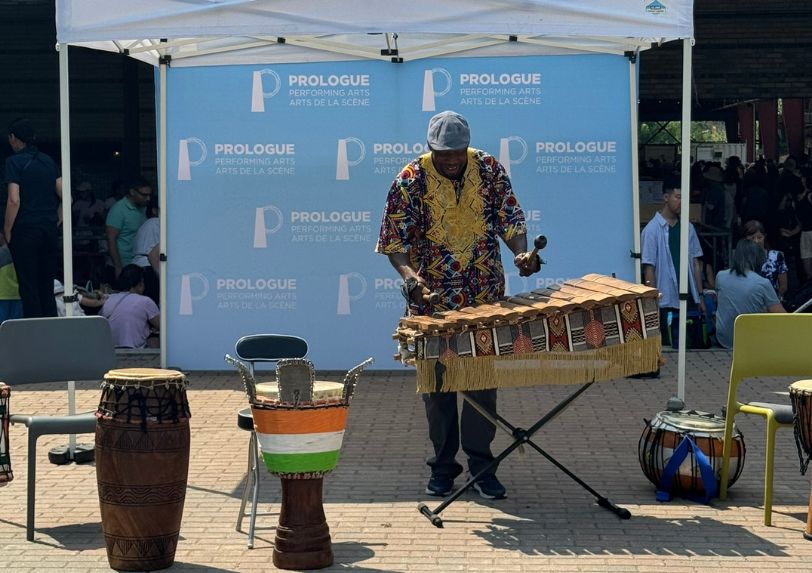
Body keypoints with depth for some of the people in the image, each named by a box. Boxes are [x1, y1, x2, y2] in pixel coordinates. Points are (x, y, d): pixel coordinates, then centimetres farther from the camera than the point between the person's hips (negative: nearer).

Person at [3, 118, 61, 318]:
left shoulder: (14, 162, -7)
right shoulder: (49, 161, 10)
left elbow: (14, 200, -15)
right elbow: (64, 194, 5)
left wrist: (7, 231, -8)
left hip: (25, 230, -5)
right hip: (50, 230, 5)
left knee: (28, 287, -2)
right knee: (47, 286, 11)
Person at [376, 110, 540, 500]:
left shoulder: (489, 170, -3)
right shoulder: (410, 181, -9)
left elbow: (510, 219, 3)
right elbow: (393, 241, -8)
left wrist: (521, 252, -17)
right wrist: (409, 275, -26)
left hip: (486, 298, 1)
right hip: (431, 300, -1)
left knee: (484, 381, 4)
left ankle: (480, 463, 13)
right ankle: (443, 465, 17)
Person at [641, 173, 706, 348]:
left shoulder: (687, 228, 9)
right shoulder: (652, 230, -7)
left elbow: (695, 263, 14)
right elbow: (649, 269, -8)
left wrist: (700, 296, 10)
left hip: (689, 300, 5)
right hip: (667, 302, -5)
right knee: (671, 348, 0)